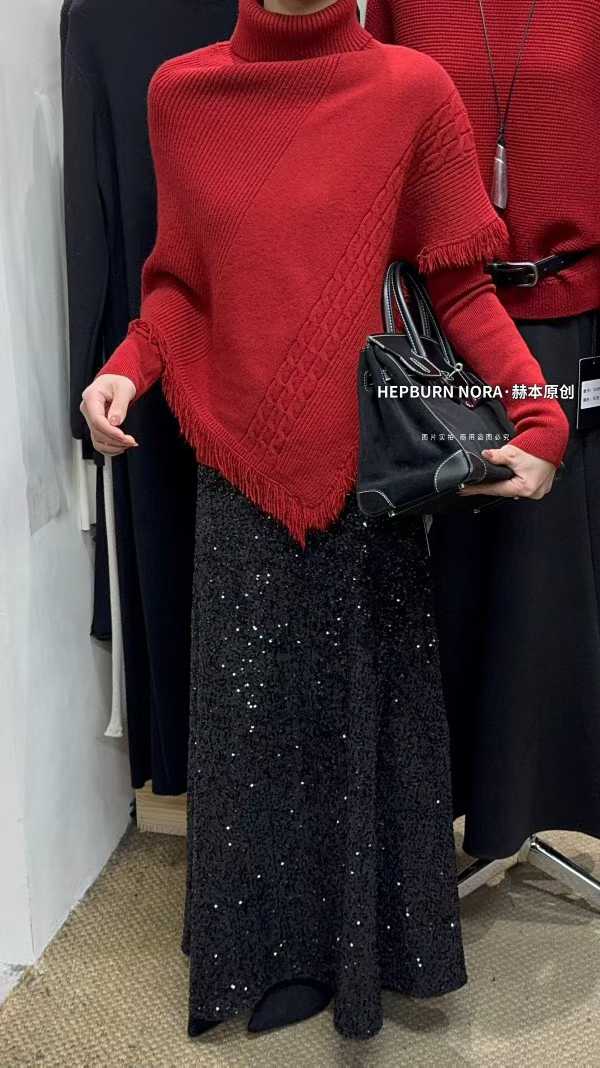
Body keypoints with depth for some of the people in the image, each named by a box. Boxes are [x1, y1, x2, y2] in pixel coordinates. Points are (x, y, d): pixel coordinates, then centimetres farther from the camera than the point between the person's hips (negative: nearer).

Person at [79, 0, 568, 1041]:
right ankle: (276, 952, 33)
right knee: (252, 720, 11)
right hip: (241, 477, 2)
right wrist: (126, 366, -6)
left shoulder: (412, 89, -2)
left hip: (367, 474, -1)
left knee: (364, 709, 11)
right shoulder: (180, 92, 6)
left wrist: (542, 417, -13)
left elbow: (462, 284, 0)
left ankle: (366, 939, 35)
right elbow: (181, 280, 12)